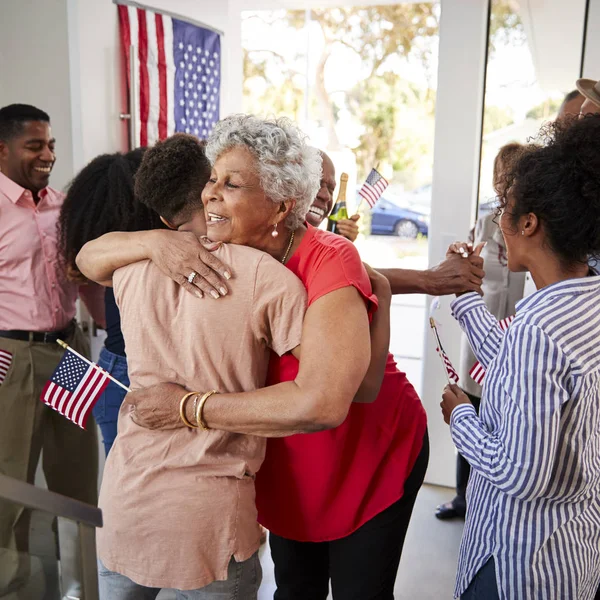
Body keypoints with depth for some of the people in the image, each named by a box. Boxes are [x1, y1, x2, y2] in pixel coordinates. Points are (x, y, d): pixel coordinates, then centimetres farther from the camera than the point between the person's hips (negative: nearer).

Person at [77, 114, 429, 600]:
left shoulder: (329, 261, -31)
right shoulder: (217, 254, -13)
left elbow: (321, 404, -41)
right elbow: (89, 259, -10)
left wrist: (187, 408, -33)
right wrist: (155, 241, -31)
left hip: (373, 455, -4)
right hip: (287, 468, 5)